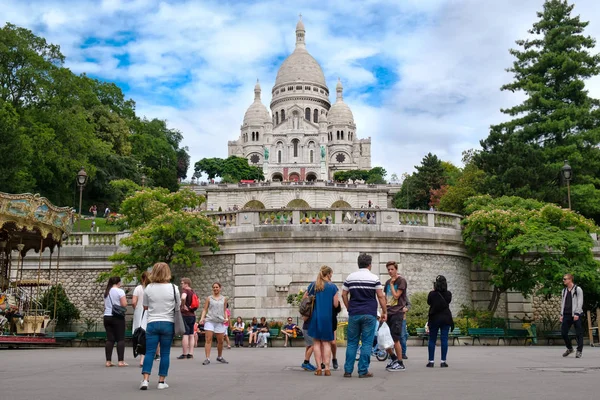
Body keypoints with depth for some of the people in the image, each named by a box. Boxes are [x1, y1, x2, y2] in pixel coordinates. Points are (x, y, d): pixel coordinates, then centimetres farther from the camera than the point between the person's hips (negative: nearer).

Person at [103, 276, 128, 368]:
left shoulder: (106, 292, 13)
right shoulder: (120, 291, -8)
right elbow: (124, 304, -14)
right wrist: (124, 298, 5)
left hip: (107, 316, 6)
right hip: (118, 317, -6)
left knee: (110, 339, 7)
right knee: (120, 339, -2)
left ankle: (108, 361, 6)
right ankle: (121, 361, -6)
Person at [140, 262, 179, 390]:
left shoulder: (148, 288, -1)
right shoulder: (173, 288, -5)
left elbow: (145, 307, 9)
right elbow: (178, 306, 5)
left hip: (152, 323, 1)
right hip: (168, 323, -1)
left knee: (149, 352, 2)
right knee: (165, 353, 5)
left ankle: (145, 380, -8)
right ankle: (161, 382, 8)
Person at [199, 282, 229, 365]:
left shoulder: (224, 299, 13)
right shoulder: (209, 298, 8)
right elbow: (205, 309, 6)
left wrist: (226, 318, 1)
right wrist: (202, 318, -8)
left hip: (220, 321, 2)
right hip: (209, 321, -2)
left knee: (220, 341, 6)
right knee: (208, 340, -10)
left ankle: (219, 357, 25)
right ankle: (207, 358, -11)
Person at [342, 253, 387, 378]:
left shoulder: (350, 277, 6)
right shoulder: (374, 278, -3)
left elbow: (344, 295, 7)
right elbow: (381, 296, -5)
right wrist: (384, 312, 3)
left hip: (354, 314, 3)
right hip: (369, 314, -3)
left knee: (352, 342, 9)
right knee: (367, 342, 2)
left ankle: (348, 370, 8)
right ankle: (363, 371, 1)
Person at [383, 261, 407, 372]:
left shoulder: (401, 281, -5)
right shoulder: (388, 282, 16)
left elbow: (396, 296, -13)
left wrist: (391, 284, -5)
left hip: (397, 313, -7)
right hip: (388, 313, 7)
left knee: (395, 339, -8)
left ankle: (400, 363, 3)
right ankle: (393, 357, 23)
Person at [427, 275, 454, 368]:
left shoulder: (432, 294, -6)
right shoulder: (448, 294, -4)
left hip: (434, 318, -1)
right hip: (446, 318, 1)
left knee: (432, 340, 6)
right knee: (444, 339, 2)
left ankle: (431, 361, 4)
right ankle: (443, 361, 0)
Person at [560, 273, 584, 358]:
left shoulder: (578, 289, -2)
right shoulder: (564, 290, 16)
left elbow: (580, 302, -8)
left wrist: (577, 314, -16)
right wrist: (561, 314, 13)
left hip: (575, 315, -6)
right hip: (566, 315, 6)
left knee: (579, 333, -2)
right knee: (563, 332, 2)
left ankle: (579, 351, 5)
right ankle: (569, 348, 19)